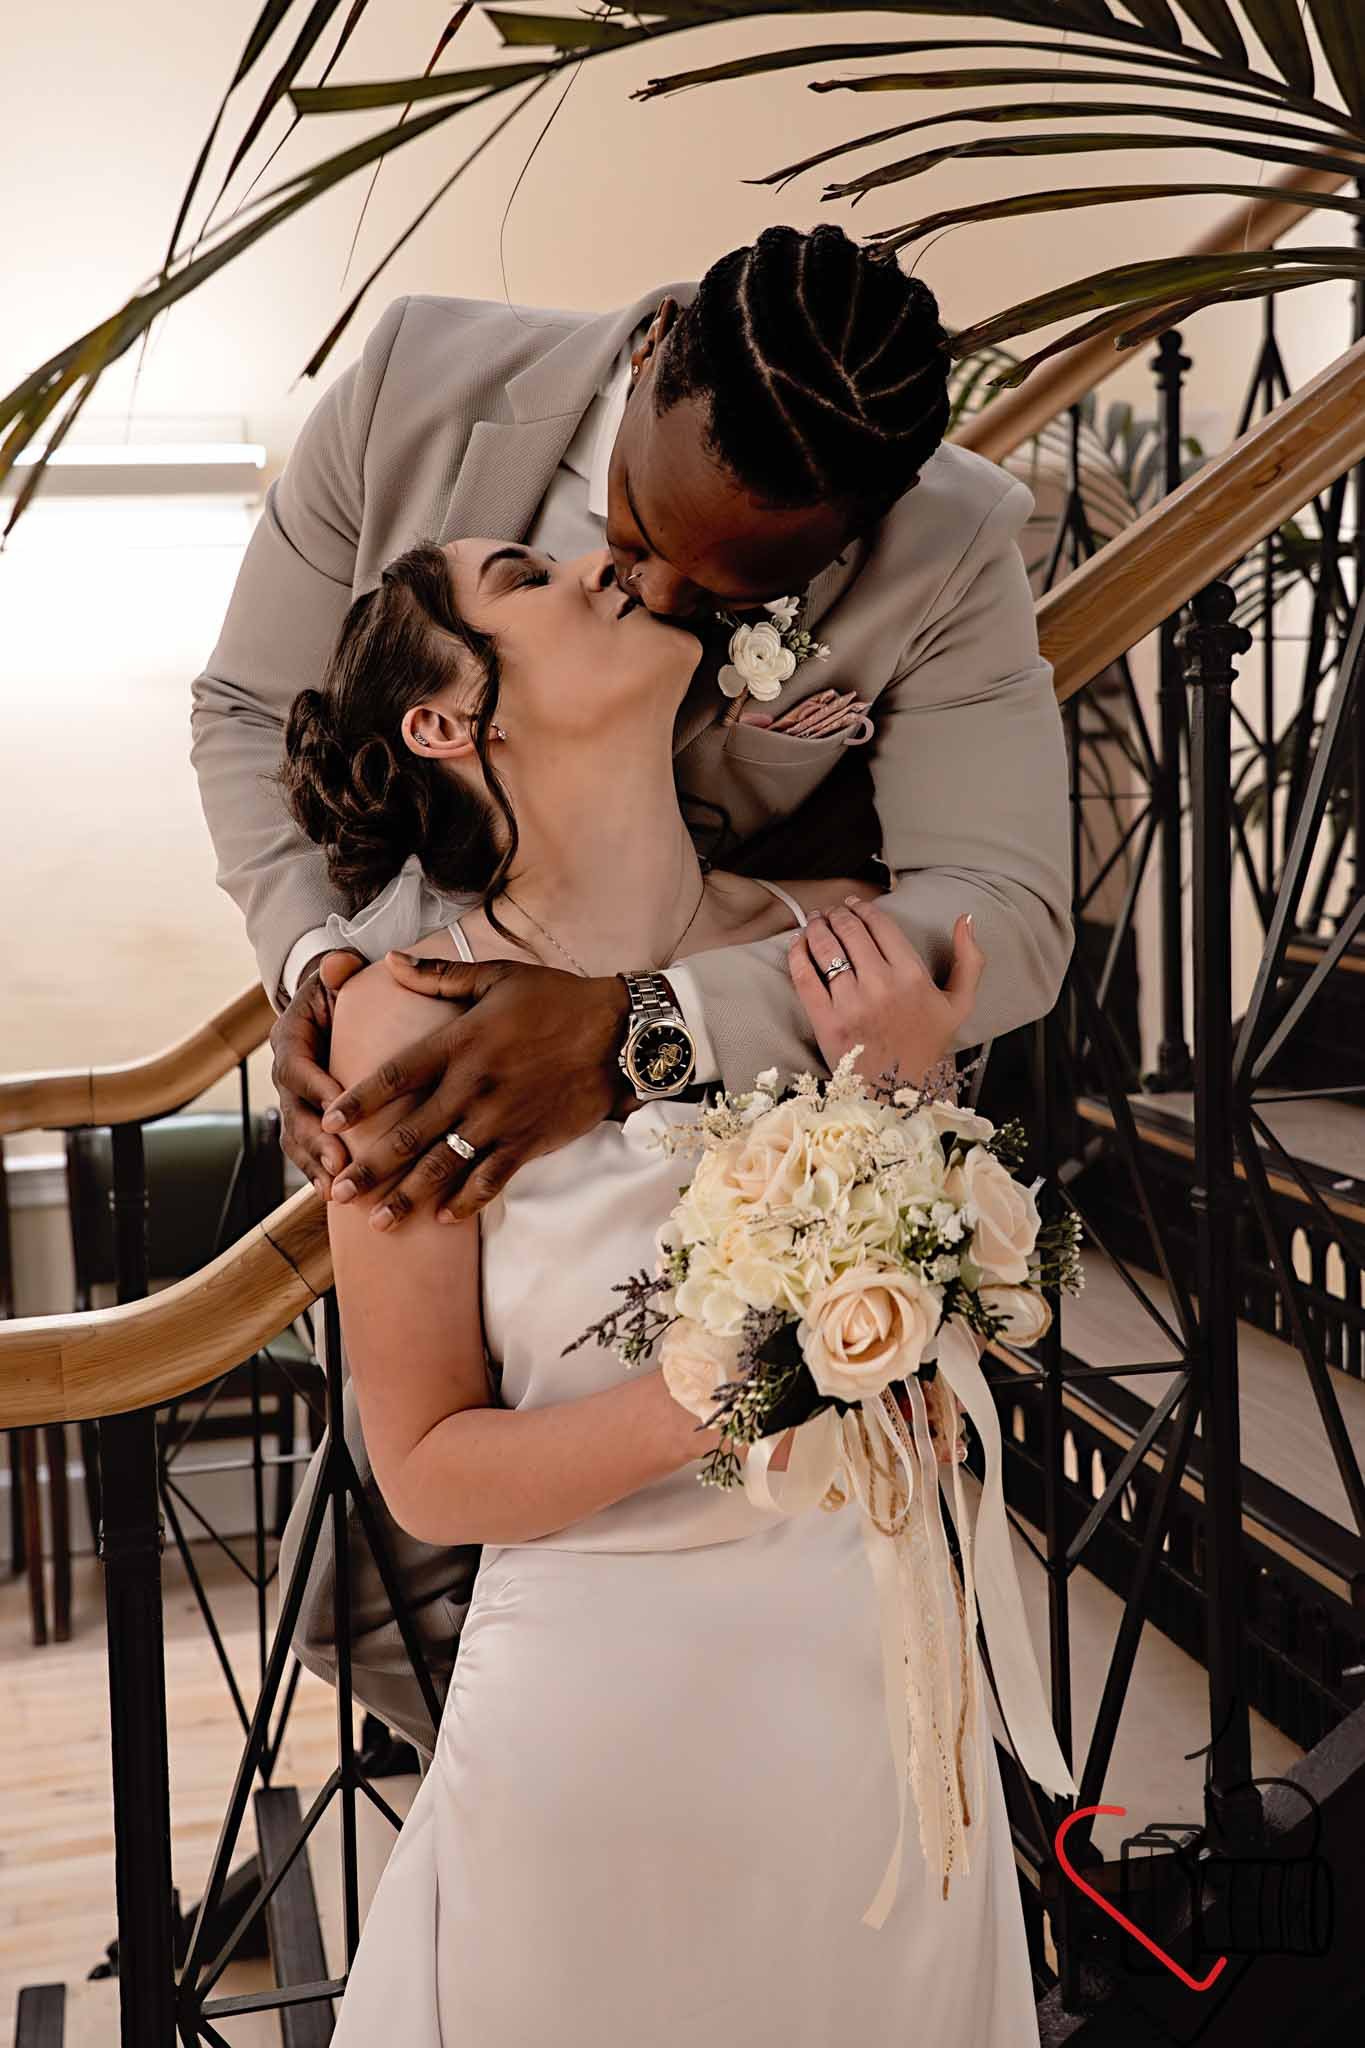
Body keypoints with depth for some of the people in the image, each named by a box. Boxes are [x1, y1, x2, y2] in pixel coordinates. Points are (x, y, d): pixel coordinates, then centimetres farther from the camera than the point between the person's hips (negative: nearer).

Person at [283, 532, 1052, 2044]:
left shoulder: (845, 956, -6)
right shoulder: (418, 1019, -14)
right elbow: (430, 1473, -10)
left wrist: (903, 1098, -19)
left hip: (877, 1679, 4)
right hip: (598, 1705, -3)